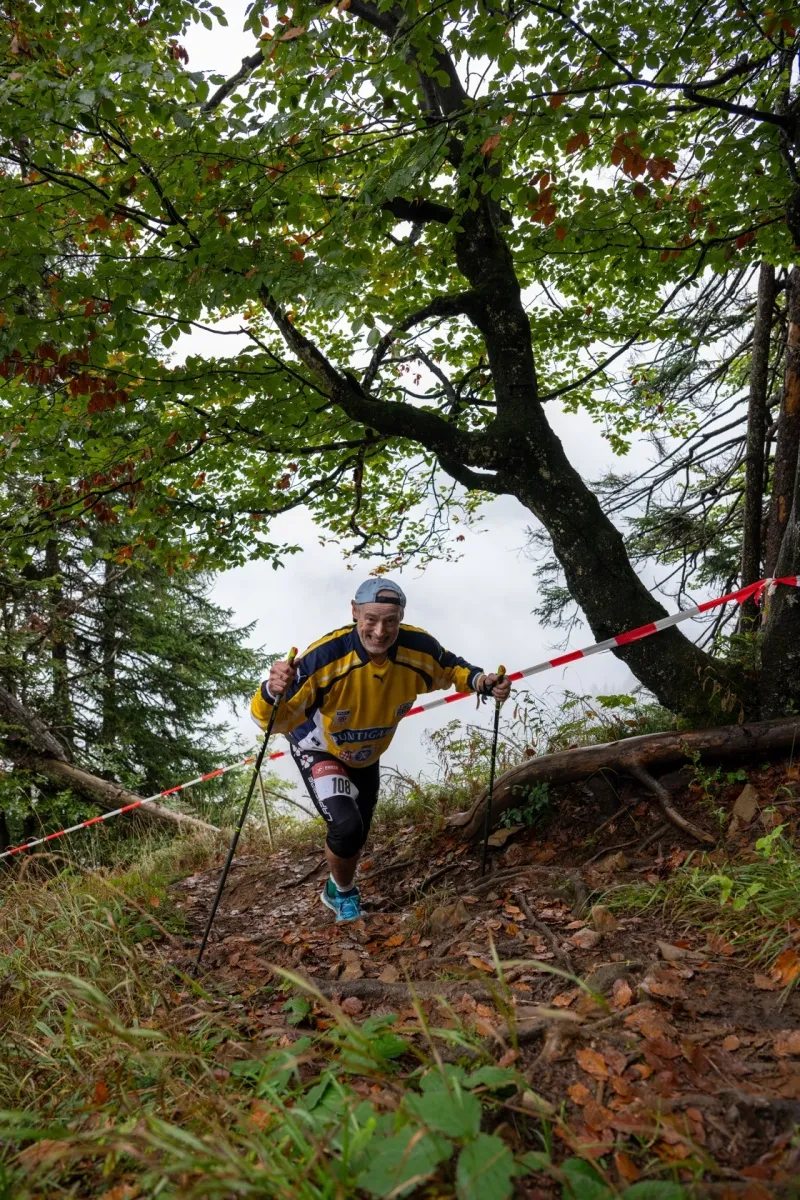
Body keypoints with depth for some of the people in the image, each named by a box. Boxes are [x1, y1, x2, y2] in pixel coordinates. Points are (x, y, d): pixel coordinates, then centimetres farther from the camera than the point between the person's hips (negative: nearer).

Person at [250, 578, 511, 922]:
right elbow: (272, 720, -41)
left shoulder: (419, 648, -29)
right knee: (346, 826, -25)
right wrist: (272, 692, -63)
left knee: (357, 837, 21)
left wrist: (481, 682, -24)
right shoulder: (326, 655, -42)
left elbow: (450, 668, -5)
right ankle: (344, 892, 11)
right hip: (319, 750, -4)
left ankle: (338, 891, 56)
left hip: (366, 755, 5)